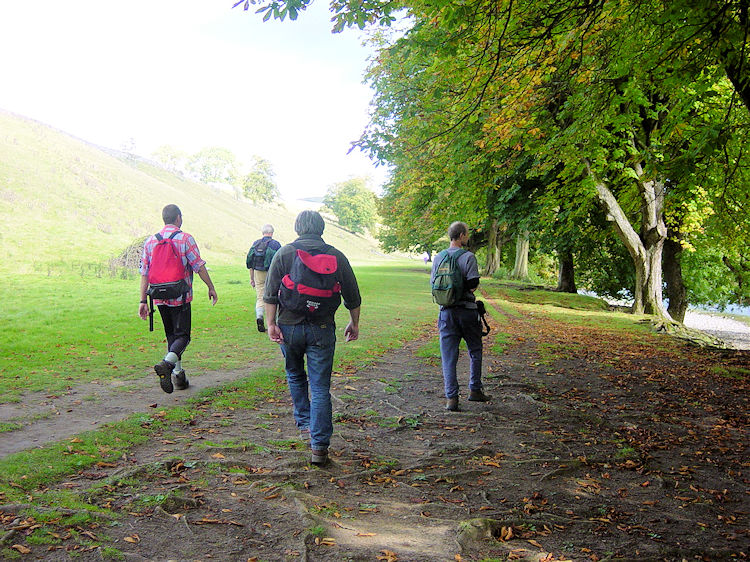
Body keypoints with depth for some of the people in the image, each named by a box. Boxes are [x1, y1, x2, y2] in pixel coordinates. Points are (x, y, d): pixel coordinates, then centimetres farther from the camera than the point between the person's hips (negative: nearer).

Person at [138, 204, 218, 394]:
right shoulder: (185, 239, -7)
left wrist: (143, 301, 7)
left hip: (160, 298, 5)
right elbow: (199, 266, -9)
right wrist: (211, 287, 2)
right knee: (182, 336, -1)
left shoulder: (150, 241, 6)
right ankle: (167, 363, -28)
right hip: (180, 298, -5)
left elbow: (144, 273, 5)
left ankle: (179, 376, 19)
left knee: (171, 336, 17)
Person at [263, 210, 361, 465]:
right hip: (322, 329, 0)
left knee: (295, 376, 25)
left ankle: (304, 423, 26)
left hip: (289, 327, 0)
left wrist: (271, 324, -2)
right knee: (320, 387, 1)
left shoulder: (284, 253, 0)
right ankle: (319, 447, -1)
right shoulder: (336, 256, 2)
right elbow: (352, 296, 7)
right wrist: (354, 324, 19)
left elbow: (270, 293, -5)